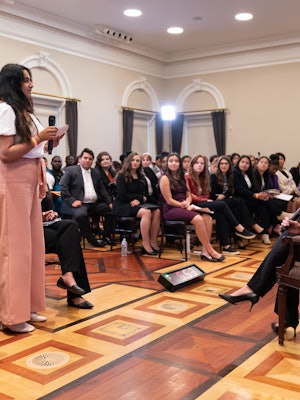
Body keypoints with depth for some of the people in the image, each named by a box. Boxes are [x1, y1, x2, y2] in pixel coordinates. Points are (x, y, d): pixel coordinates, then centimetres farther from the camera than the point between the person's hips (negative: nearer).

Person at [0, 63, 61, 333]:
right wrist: (38, 138, -17)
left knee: (32, 242, 10)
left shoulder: (25, 111, 19)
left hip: (30, 180, 10)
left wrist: (47, 143, 8)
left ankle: (28, 307, 19)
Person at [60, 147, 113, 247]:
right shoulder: (71, 170, 4)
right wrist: (72, 200, -18)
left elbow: (102, 189, 19)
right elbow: (63, 186, -6)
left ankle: (106, 237, 3)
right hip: (80, 203, -6)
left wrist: (110, 202, 3)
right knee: (80, 214, -36)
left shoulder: (96, 173, 21)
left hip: (95, 203, 6)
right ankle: (91, 239, -19)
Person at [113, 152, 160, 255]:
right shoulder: (122, 176, 0)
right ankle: (145, 244, -31)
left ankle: (153, 242, -23)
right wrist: (141, 197, -7)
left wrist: (139, 200, -9)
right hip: (123, 205, -6)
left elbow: (146, 195, 15)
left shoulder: (141, 177, 19)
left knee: (157, 211, -23)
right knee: (146, 212, -34)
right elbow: (122, 195, -10)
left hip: (139, 204, 6)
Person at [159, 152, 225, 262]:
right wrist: (184, 206, -13)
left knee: (207, 217, -19)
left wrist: (187, 204, -7)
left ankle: (205, 251, -24)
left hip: (184, 207, 7)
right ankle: (211, 251, -20)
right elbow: (169, 200, -9)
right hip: (171, 210, -7)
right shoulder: (165, 178, -3)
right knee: (198, 219, -30)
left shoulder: (182, 177, 19)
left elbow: (189, 195, 16)